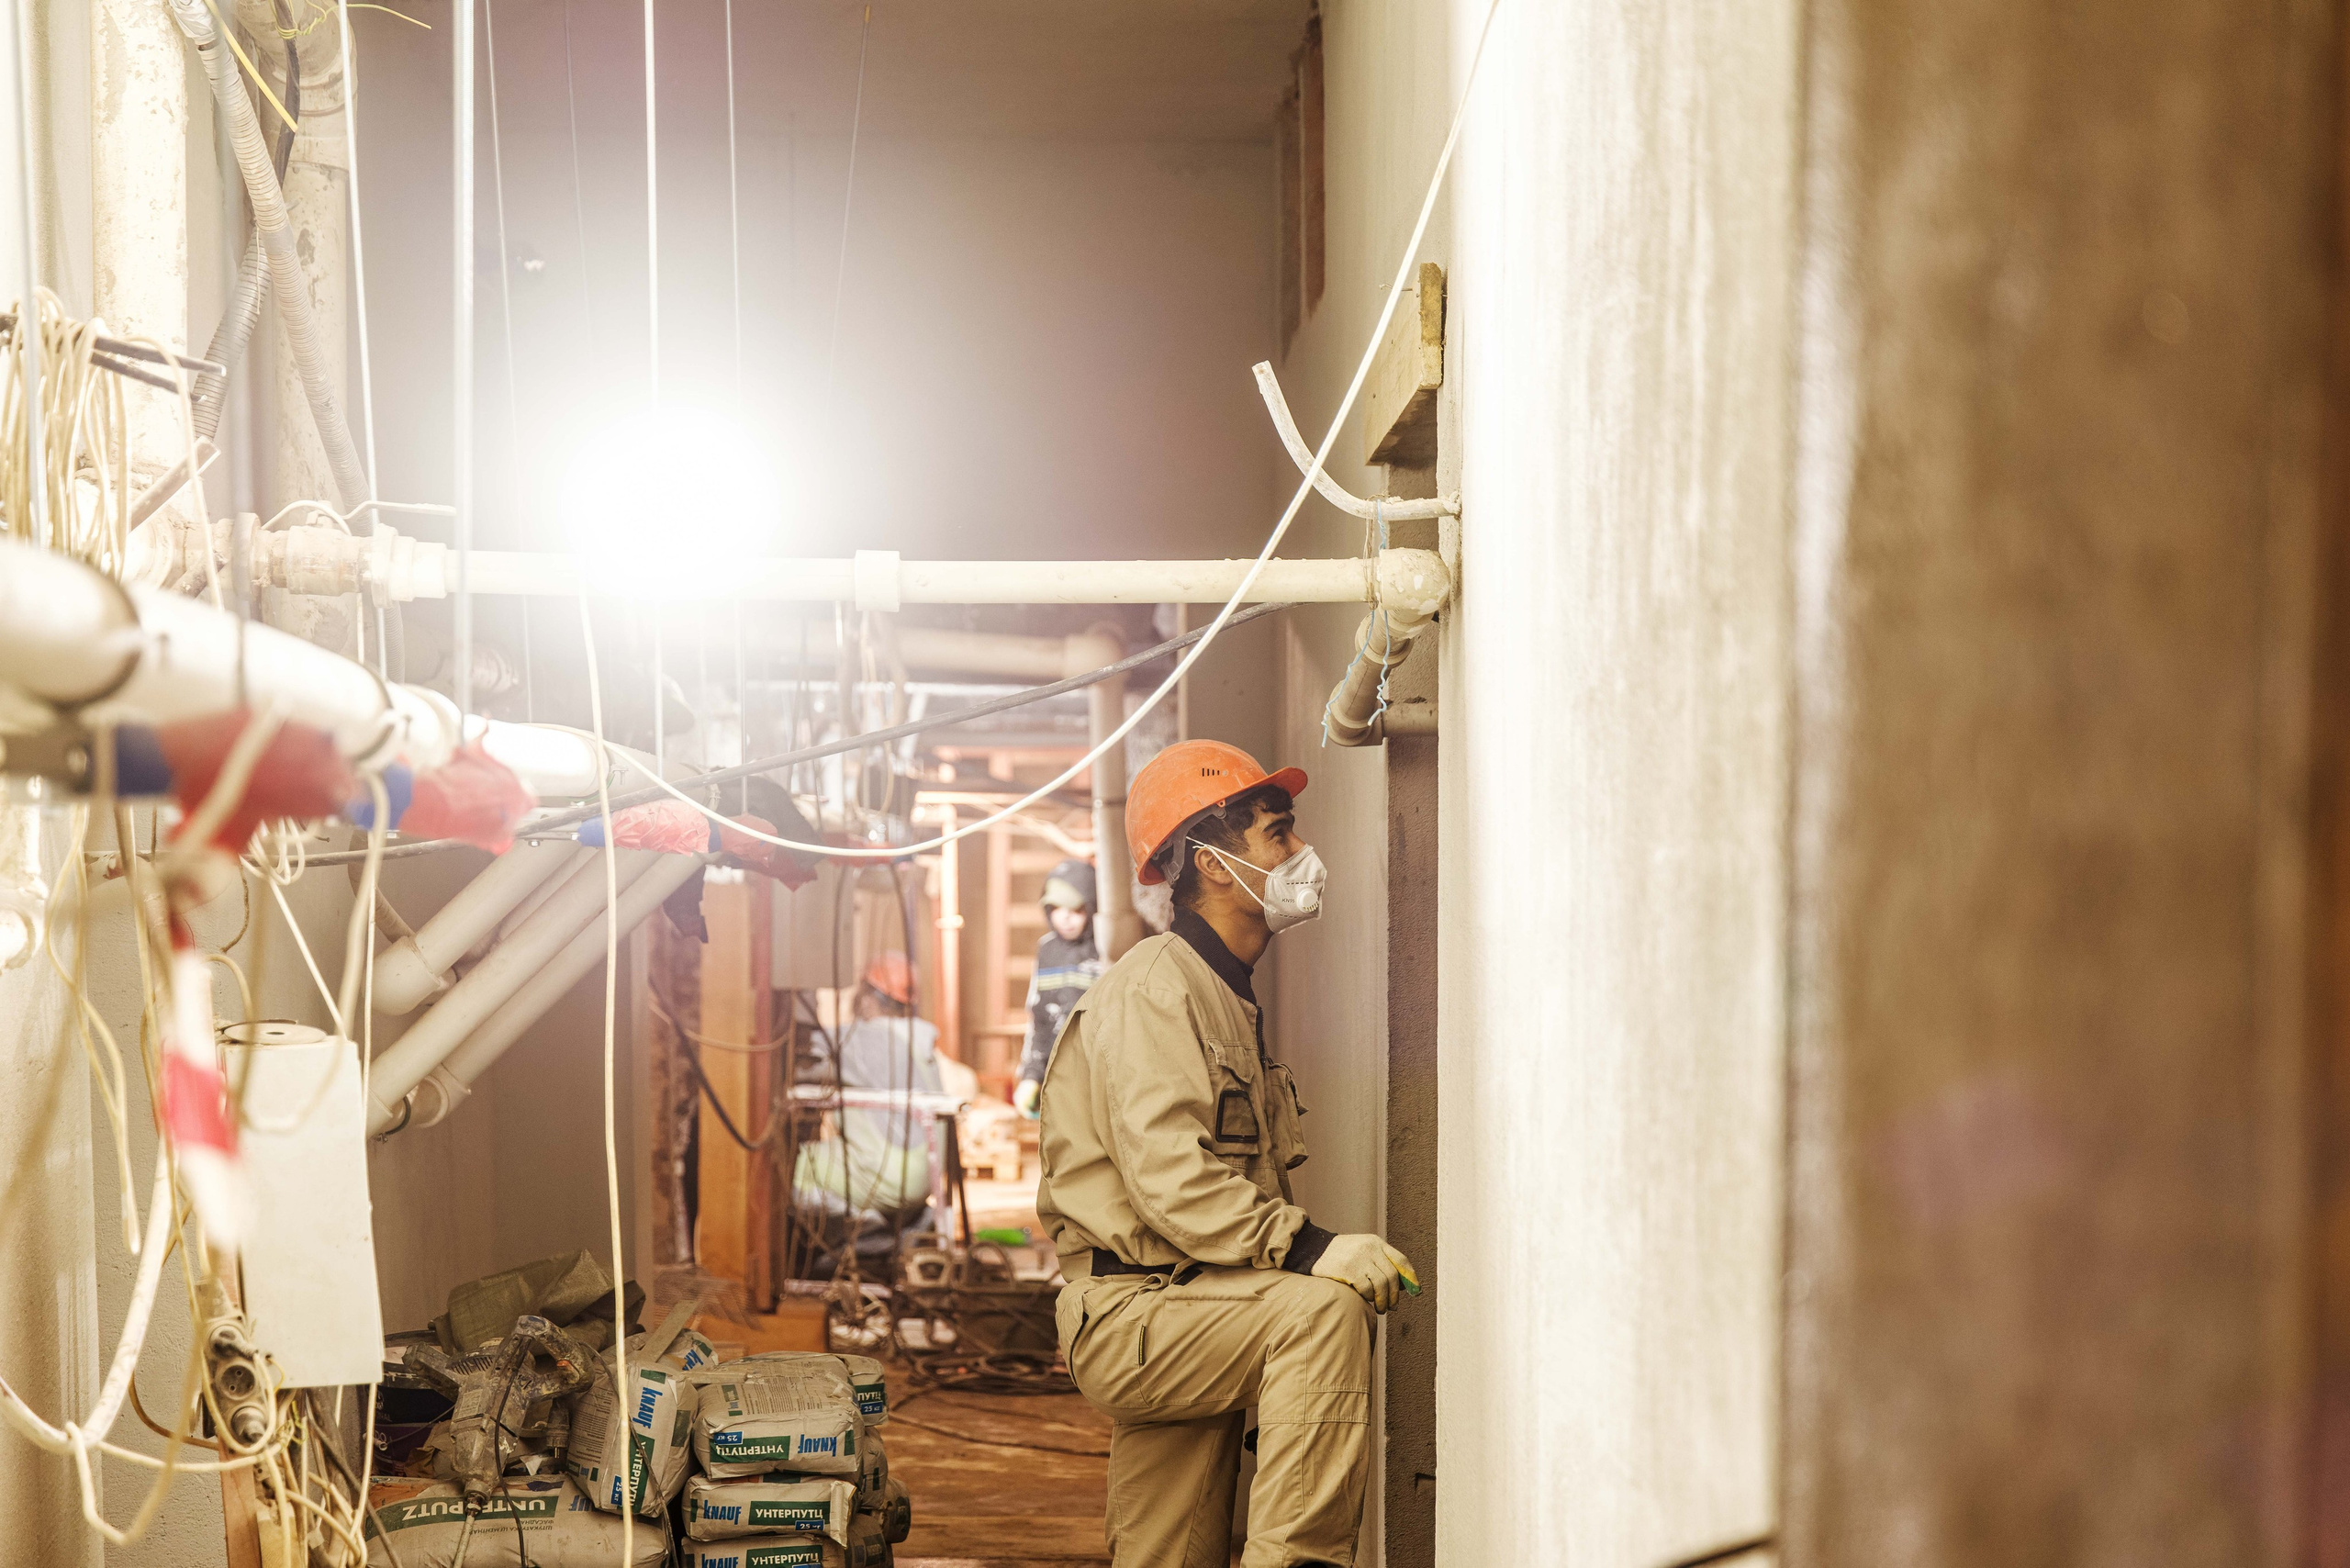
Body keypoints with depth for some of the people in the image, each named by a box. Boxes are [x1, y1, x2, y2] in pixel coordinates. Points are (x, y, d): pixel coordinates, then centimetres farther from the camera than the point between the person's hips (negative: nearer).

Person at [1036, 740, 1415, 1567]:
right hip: (1127, 1312, -10)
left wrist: (1315, 1248, 5)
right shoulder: (1153, 986, -11)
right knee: (1325, 1307, -30)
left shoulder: (1230, 999, 23)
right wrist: (1311, 1249, -31)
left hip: (1185, 1307, 10)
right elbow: (1171, 1183, -23)